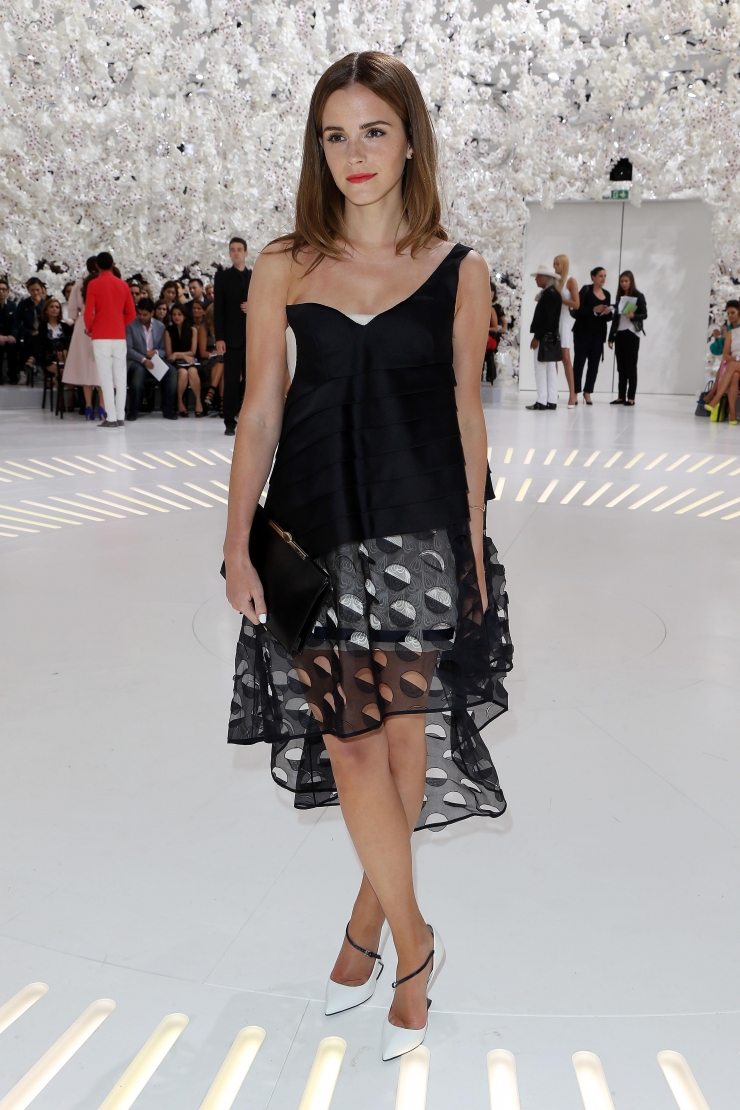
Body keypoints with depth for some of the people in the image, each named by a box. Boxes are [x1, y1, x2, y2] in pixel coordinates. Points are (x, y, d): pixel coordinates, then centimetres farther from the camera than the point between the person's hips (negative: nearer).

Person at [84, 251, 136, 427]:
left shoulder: (94, 284, -4)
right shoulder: (123, 284, 7)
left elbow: (88, 313, -9)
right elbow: (131, 314, 7)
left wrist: (89, 328, 9)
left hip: (101, 336, -4)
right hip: (119, 336, 4)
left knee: (106, 377, -4)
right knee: (120, 377, 6)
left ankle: (111, 417, -7)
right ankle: (121, 416, 7)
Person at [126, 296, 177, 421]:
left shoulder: (161, 326, 10)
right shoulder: (131, 325, 0)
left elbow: (165, 350, 10)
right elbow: (128, 349, -8)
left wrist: (156, 352, -14)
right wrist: (143, 360, -23)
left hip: (155, 360, 3)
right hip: (136, 361, -3)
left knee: (172, 371, -26)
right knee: (139, 371, -38)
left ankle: (168, 409, -17)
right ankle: (133, 410, -27)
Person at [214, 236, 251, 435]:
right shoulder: (222, 276, 8)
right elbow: (218, 309, 1)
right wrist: (219, 338, -8)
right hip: (232, 336, -2)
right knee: (231, 381, -2)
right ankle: (230, 422, 2)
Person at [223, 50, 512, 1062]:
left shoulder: (458, 273, 3)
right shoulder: (283, 269, 4)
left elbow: (466, 415, 6)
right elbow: (260, 413, 4)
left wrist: (473, 548, 4)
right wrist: (238, 544, -1)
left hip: (421, 531, 0)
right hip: (317, 529, 1)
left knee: (405, 734, 5)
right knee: (349, 737, -1)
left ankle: (369, 918, 30)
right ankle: (413, 940, 21)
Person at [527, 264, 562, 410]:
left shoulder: (548, 294, -15)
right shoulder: (553, 293, 15)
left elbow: (547, 318, -21)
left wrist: (537, 337, -21)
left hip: (545, 337, -10)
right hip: (551, 336, 10)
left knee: (541, 369, -8)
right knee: (551, 369, 9)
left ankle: (542, 402, -8)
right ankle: (551, 401, 12)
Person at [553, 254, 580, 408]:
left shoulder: (571, 281, -3)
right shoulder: (554, 280, 11)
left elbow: (576, 304, -9)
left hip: (564, 321, -5)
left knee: (565, 357, -8)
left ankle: (572, 394, -5)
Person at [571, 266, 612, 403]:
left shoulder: (607, 294, 13)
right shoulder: (585, 290, -2)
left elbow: (608, 317, 16)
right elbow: (577, 310, -12)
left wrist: (607, 313, -6)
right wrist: (594, 310, -23)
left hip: (599, 333, 5)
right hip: (583, 331, -5)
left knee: (594, 364, 2)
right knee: (579, 362, -4)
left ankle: (588, 393, 8)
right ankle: (575, 393, -1)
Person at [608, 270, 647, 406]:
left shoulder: (638, 296, -1)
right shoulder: (619, 296, 14)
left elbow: (644, 314, -5)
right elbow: (615, 317, 13)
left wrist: (633, 316, -25)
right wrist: (611, 337, 10)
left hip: (632, 334, -5)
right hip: (619, 334, 5)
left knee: (631, 366, -5)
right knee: (621, 366, 4)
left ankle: (631, 398, -5)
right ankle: (621, 397, 7)